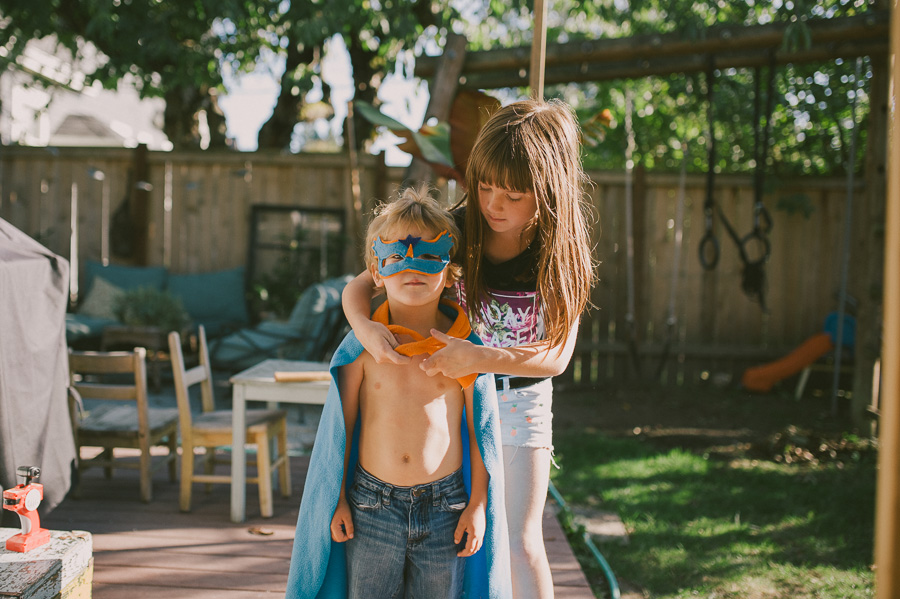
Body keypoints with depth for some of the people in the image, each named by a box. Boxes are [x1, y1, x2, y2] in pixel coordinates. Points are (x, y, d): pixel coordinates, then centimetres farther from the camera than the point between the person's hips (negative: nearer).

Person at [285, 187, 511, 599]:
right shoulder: (363, 346, -4)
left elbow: (479, 430, 0)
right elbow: (341, 426, 2)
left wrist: (478, 504, -1)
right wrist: (338, 500, 3)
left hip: (444, 505, 0)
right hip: (372, 503, 0)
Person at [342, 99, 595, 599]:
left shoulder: (561, 254, -18)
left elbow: (557, 355, -22)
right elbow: (358, 286, -11)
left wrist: (478, 357, -36)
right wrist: (364, 326, -34)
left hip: (521, 401, -2)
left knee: (522, 543, -3)